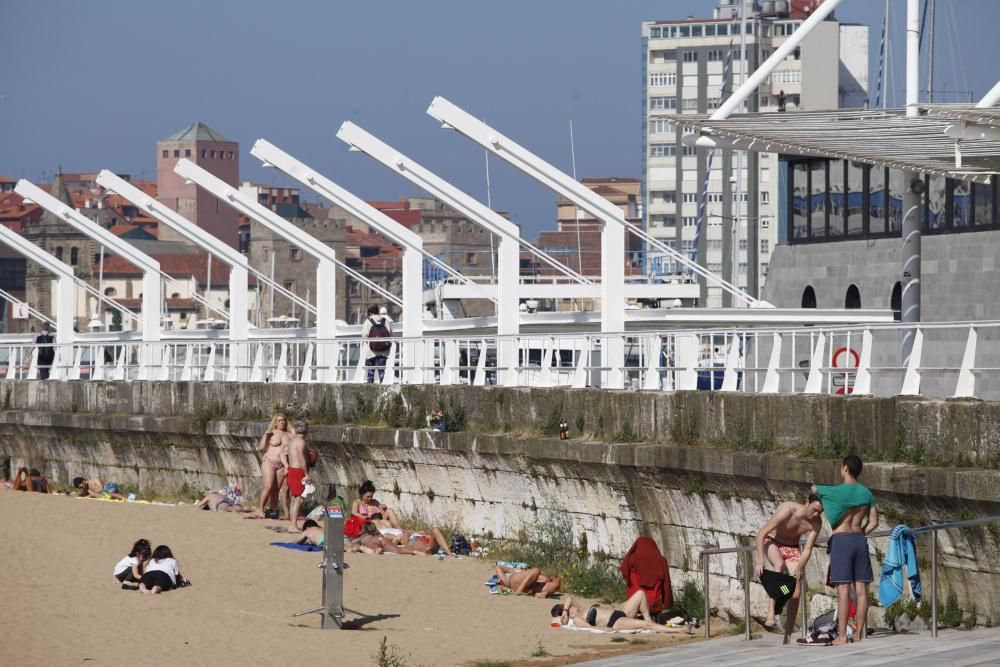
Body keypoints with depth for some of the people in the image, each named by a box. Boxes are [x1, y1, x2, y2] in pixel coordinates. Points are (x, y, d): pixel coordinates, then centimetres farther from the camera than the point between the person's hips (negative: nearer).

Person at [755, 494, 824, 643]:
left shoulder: (816, 523, -16)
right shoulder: (787, 510, -30)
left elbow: (808, 549, -13)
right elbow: (761, 533, -27)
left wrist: (798, 569, -30)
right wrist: (760, 562, -34)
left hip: (793, 548, 5)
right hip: (772, 542, -5)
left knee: (796, 594, -7)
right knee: (779, 565, -39)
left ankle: (787, 638, 0)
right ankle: (770, 614, -45)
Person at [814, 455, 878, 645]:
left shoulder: (837, 492, -10)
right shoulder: (866, 493, 7)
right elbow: (873, 522, 8)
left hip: (841, 540, -5)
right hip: (860, 540, 5)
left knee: (843, 590, -9)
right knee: (861, 590, 5)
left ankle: (841, 636, -11)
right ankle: (859, 634, 6)